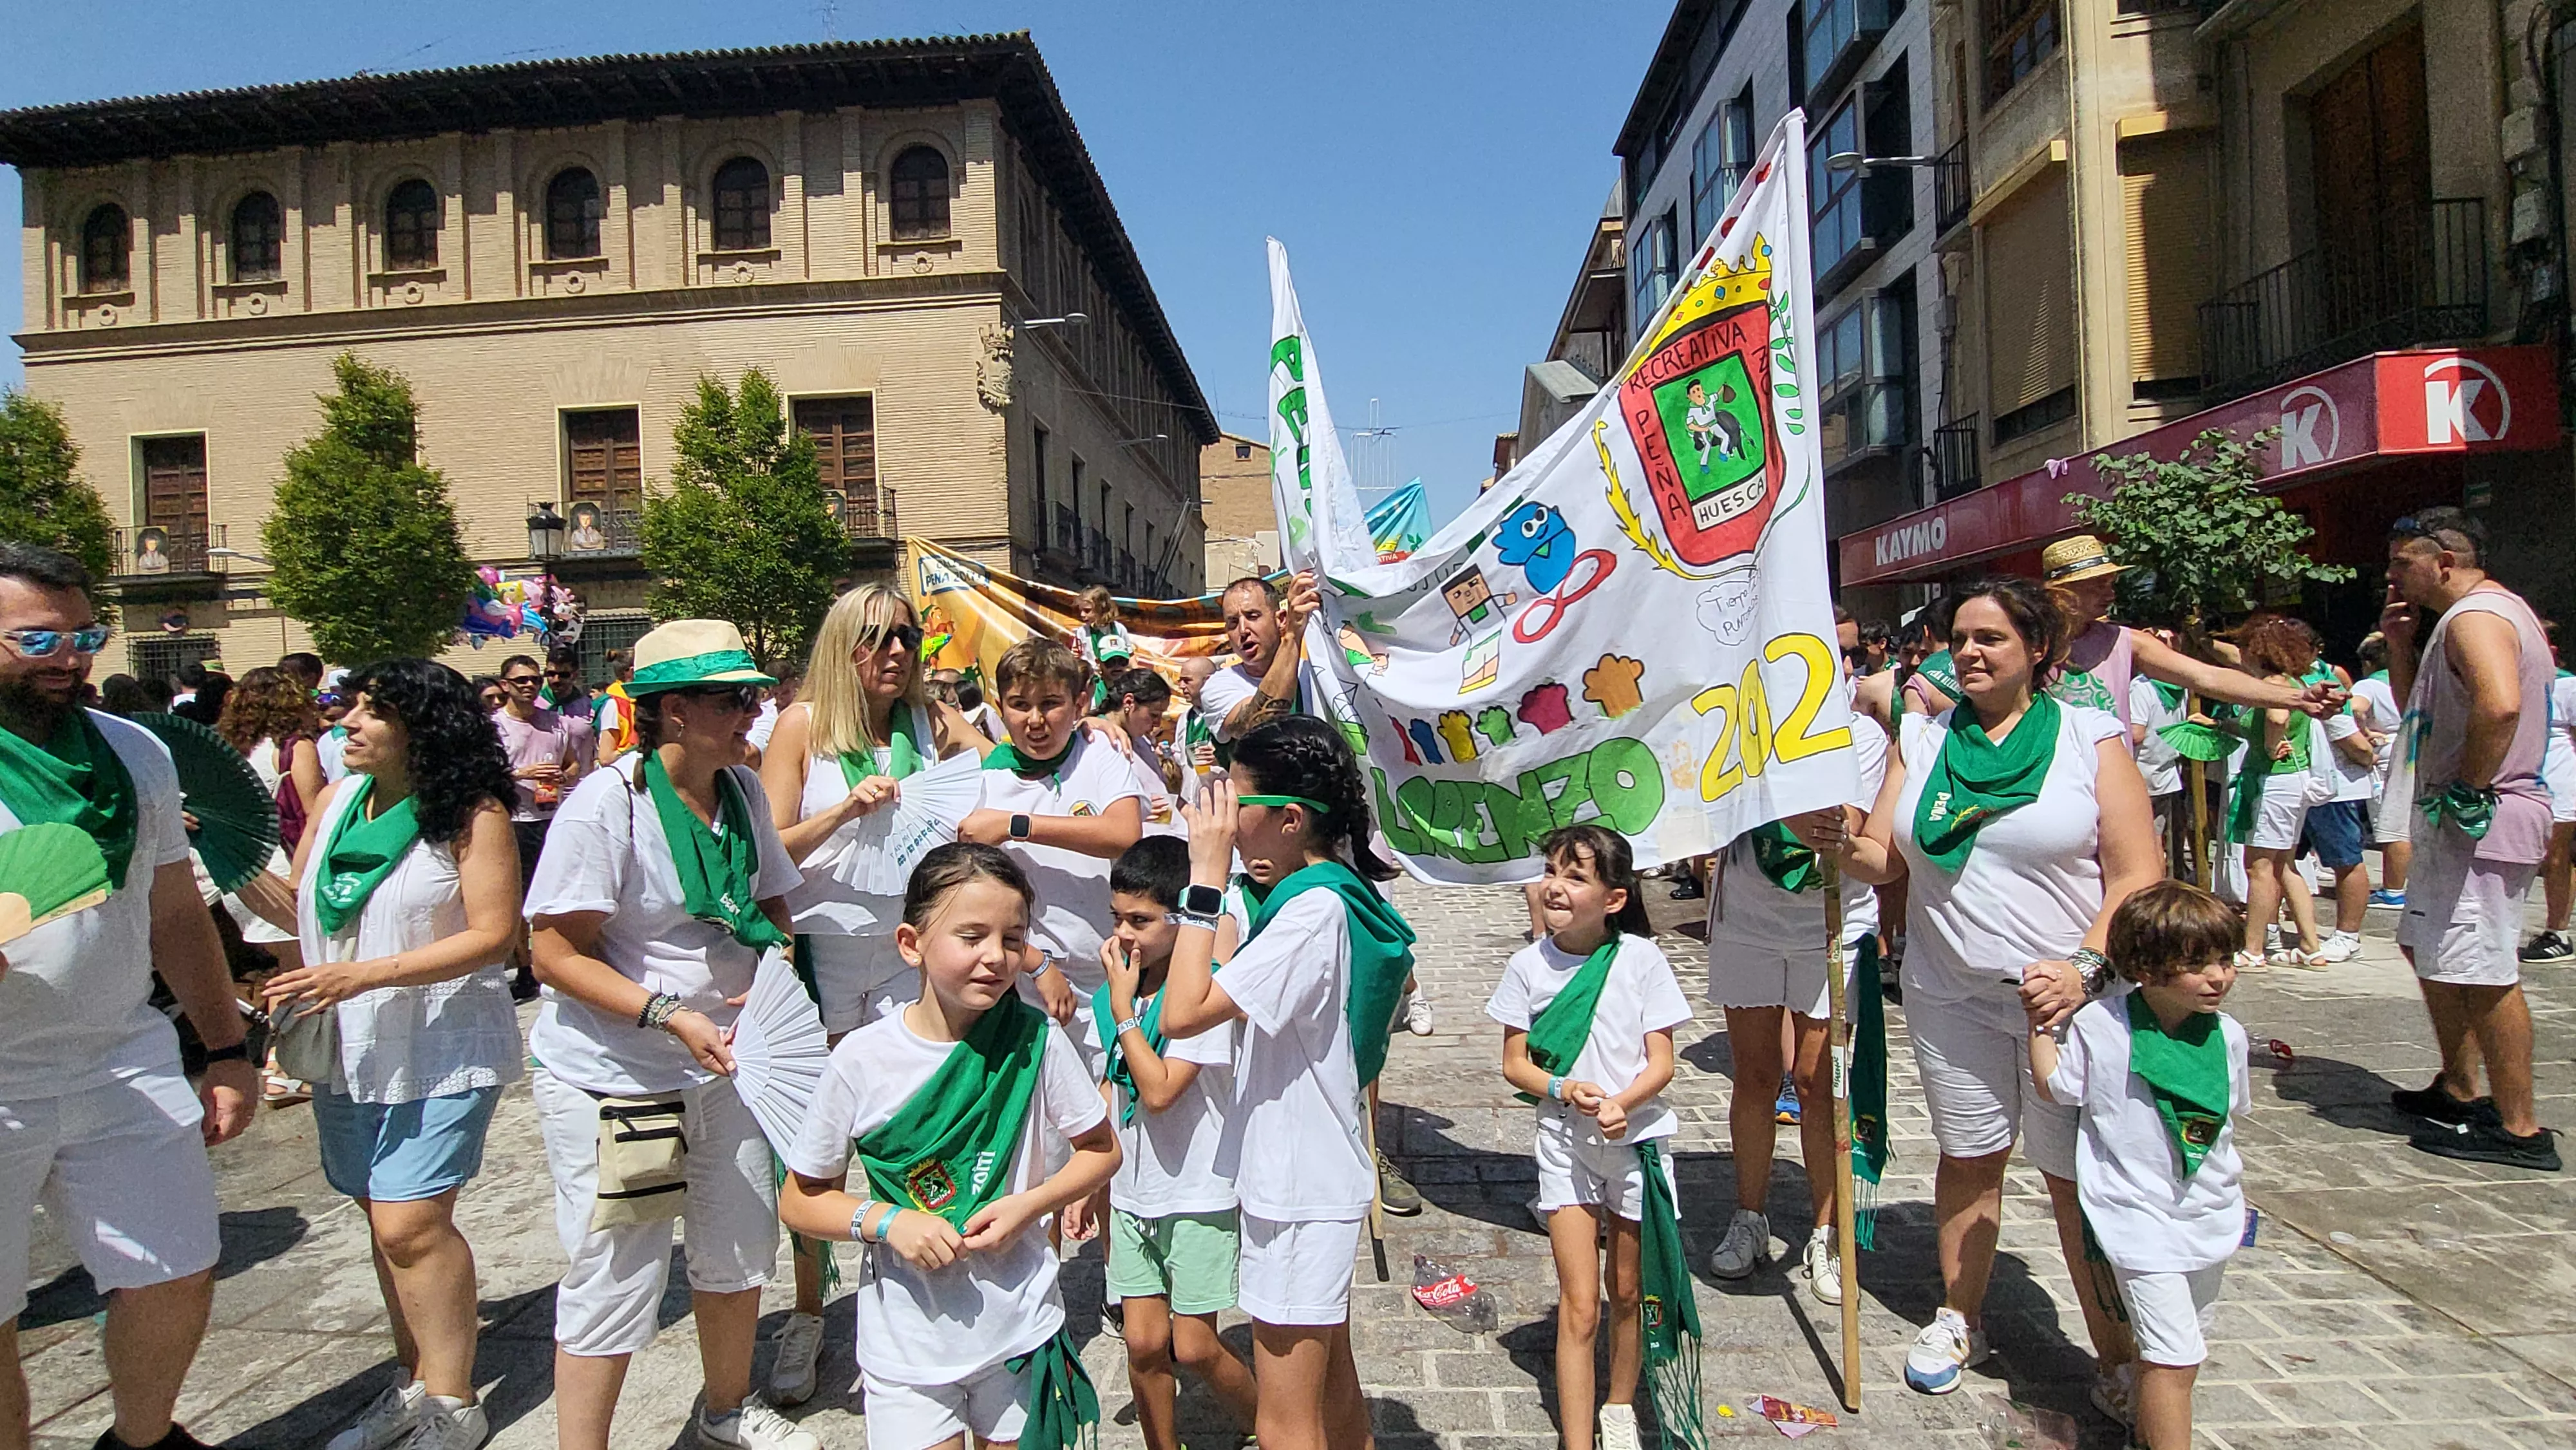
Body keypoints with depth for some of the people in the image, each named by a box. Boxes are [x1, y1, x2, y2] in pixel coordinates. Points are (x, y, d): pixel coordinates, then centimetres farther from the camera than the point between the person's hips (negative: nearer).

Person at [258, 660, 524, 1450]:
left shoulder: (473, 813, -14)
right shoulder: (338, 797, 6)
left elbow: (493, 934, -18)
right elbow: (298, 903, 15)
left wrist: (364, 975, -22)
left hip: (441, 1048, -7)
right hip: (348, 1048, 7)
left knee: (411, 1225, -9)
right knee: (385, 1219, 14)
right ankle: (416, 1382, 29)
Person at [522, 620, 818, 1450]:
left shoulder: (743, 790, 1)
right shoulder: (605, 804, -19)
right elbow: (557, 953, -19)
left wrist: (780, 967, -8)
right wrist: (668, 1013, -28)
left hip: (721, 1063, 7)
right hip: (609, 1075, -6)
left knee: (740, 1249, 18)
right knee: (614, 1278, 3)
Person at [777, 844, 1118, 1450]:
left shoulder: (1036, 1042, -12)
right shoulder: (864, 1060, -14)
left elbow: (1101, 1149, 1)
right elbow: (801, 1200, -3)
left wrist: (1027, 1205, -15)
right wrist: (887, 1220, -19)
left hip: (1020, 1328, 1)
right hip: (906, 1345, -1)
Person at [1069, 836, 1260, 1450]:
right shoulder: (1112, 993, 2)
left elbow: (1160, 1091, -26)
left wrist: (1124, 1009, -20)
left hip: (1198, 1193, -5)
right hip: (1131, 1192, 6)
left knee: (1194, 1347, 2)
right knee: (1144, 1343, 8)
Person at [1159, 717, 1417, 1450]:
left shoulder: (1315, 909, -25)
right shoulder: (1332, 892, 6)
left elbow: (1183, 1013, -29)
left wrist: (1207, 876, -23)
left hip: (1301, 1189, -10)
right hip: (1316, 1174, 10)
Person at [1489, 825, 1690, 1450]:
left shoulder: (1641, 959, -10)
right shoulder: (1529, 965, -7)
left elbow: (1662, 1063, -8)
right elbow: (1514, 1064, -2)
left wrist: (1621, 1103, -27)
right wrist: (1563, 1089, -20)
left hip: (1636, 1139, 0)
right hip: (1565, 1145, 0)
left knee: (1628, 1291, 16)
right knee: (1579, 1303, -1)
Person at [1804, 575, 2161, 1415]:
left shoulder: (2090, 736, -2)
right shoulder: (1922, 738, 7)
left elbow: (2138, 874, -6)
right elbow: (1886, 860, 6)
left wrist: (2086, 968, -18)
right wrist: (1838, 843, -15)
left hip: (2068, 995, -3)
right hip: (1950, 996, 3)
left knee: (2081, 1178, 2)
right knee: (1968, 1157, 13)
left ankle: (2116, 1358, 19)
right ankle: (1960, 1319, 31)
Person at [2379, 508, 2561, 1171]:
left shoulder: (2475, 616, -16)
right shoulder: (2478, 613, 18)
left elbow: (2499, 704, -35)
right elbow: (2418, 709, 25)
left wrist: (2468, 788, -23)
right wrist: (2400, 644, 11)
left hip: (2481, 823, -12)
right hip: (2455, 823, 12)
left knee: (2484, 971, -7)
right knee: (2426, 949, 20)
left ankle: (2520, 1129, 1)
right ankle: (2458, 1091, 31)